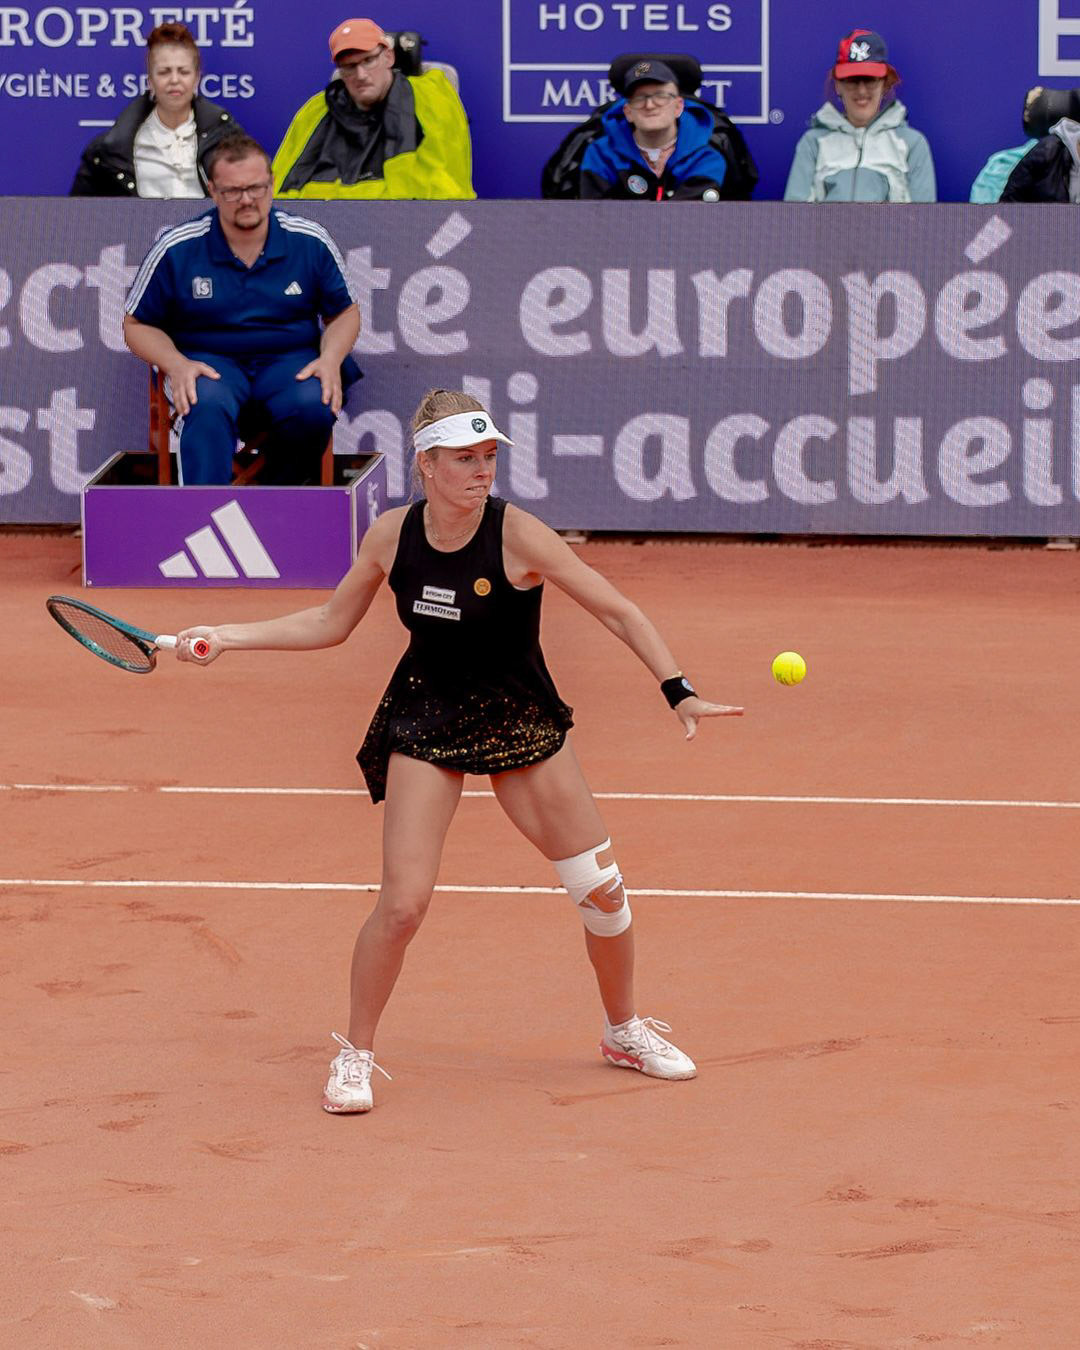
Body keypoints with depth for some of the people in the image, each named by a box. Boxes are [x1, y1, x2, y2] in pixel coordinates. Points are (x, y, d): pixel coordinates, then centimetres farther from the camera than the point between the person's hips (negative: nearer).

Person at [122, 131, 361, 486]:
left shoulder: (310, 241, 3)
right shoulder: (176, 250, -1)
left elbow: (344, 312, 15)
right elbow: (137, 324, 7)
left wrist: (330, 359, -6)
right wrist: (176, 364, -13)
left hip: (289, 361, 1)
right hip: (209, 363, -1)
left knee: (313, 406, -34)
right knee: (208, 405, -38)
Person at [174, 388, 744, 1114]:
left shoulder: (517, 536, -19)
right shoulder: (393, 535, -9)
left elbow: (620, 612, -17)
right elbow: (331, 624, 7)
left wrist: (679, 691, -29)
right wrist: (228, 637, 1)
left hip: (521, 722, 0)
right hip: (424, 721, 0)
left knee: (601, 887, 1)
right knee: (403, 902, -14)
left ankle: (625, 1031, 27)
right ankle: (356, 1054, 7)